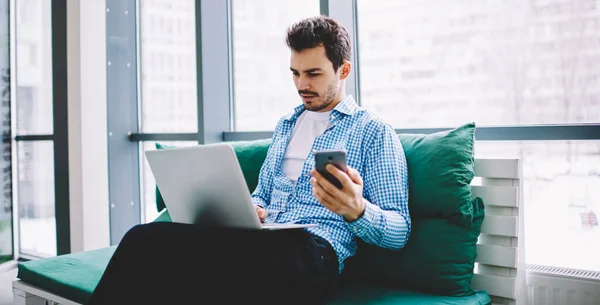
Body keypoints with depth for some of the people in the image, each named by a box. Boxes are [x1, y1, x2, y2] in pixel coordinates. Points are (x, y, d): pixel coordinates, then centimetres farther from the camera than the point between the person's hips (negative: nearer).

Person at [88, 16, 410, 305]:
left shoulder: (375, 133, 4)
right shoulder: (285, 125, 25)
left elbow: (399, 232, -1)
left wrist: (357, 210, -24)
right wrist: (252, 210, 4)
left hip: (312, 255, -6)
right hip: (260, 242, 7)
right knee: (145, 238, -24)